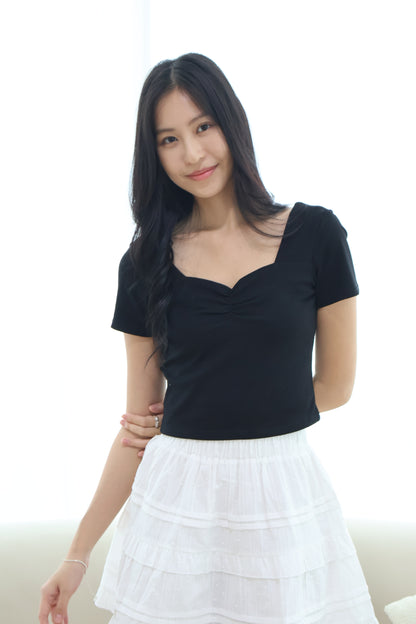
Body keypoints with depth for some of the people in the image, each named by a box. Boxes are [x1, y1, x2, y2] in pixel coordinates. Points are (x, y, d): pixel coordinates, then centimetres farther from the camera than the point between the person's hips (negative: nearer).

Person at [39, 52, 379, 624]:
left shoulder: (314, 234, -4)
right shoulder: (146, 263, 1)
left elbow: (335, 386, 1)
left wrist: (189, 419, 1)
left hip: (283, 493, -1)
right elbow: (136, 429, 3)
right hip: (176, 497, 1)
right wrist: (79, 555, 0)